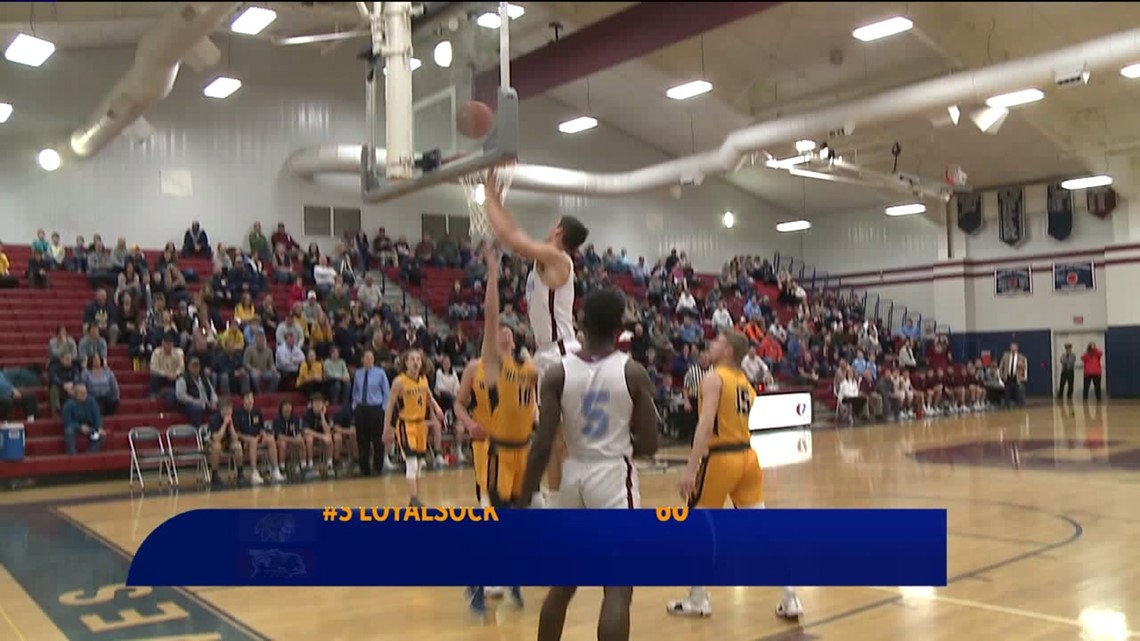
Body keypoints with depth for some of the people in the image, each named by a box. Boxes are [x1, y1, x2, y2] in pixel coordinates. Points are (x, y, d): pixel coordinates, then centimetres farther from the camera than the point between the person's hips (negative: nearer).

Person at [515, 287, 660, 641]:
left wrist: (524, 497, 2)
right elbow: (648, 445, -5)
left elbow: (543, 445, -7)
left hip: (574, 476, 4)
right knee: (618, 590, -1)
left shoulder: (558, 373, -3)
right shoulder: (634, 372, -6)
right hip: (613, 476, -3)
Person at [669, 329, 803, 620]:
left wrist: (690, 468, -24)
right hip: (747, 456, 7)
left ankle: (697, 601, 16)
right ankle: (790, 600, 9)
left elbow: (706, 425, -21)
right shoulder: (745, 382, 14)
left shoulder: (714, 378, -10)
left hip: (721, 458, -7)